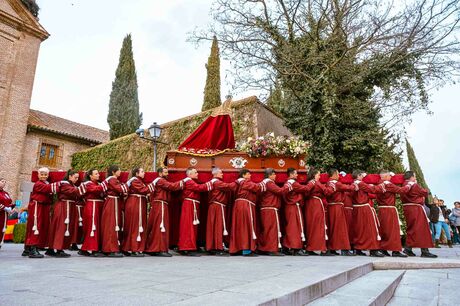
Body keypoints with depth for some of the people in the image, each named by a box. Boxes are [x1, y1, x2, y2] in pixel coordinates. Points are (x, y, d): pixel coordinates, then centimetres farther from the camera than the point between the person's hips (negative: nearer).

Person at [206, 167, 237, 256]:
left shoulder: (212, 182, 19)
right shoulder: (217, 183, -13)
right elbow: (228, 186, -20)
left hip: (214, 207, 10)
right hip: (218, 207, -10)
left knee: (213, 227, 10)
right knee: (219, 227, -8)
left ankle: (211, 248, 16)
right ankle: (218, 249, -6)